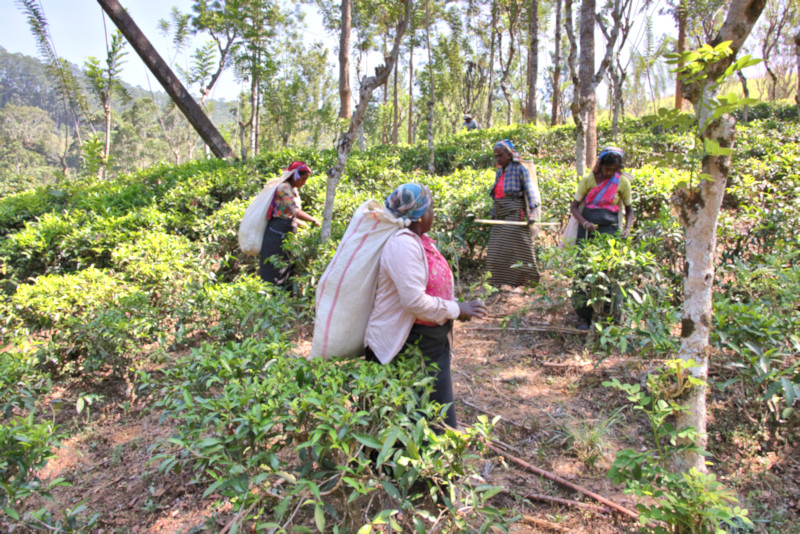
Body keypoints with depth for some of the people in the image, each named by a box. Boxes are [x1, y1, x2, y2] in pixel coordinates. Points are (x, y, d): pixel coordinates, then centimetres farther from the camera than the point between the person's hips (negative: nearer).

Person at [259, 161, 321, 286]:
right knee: (273, 273, -3)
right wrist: (314, 220, -17)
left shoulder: (294, 190, 13)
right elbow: (296, 211, -24)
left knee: (285, 270, 12)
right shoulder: (284, 188, -14)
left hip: (287, 234, 9)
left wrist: (304, 224, 14)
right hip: (277, 233, -9)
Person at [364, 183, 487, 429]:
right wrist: (457, 309, -16)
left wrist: (457, 309, 7)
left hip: (433, 342, 9)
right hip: (405, 344, -9)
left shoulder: (420, 240, 9)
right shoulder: (403, 244, -21)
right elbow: (414, 301, -26)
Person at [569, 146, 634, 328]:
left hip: (609, 228, 0)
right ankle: (584, 317, 5)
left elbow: (629, 210, 14)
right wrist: (584, 223, -15)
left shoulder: (622, 182, 4)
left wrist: (626, 228, -5)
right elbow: (574, 206, 3)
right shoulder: (589, 179, 2)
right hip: (588, 228, 0)